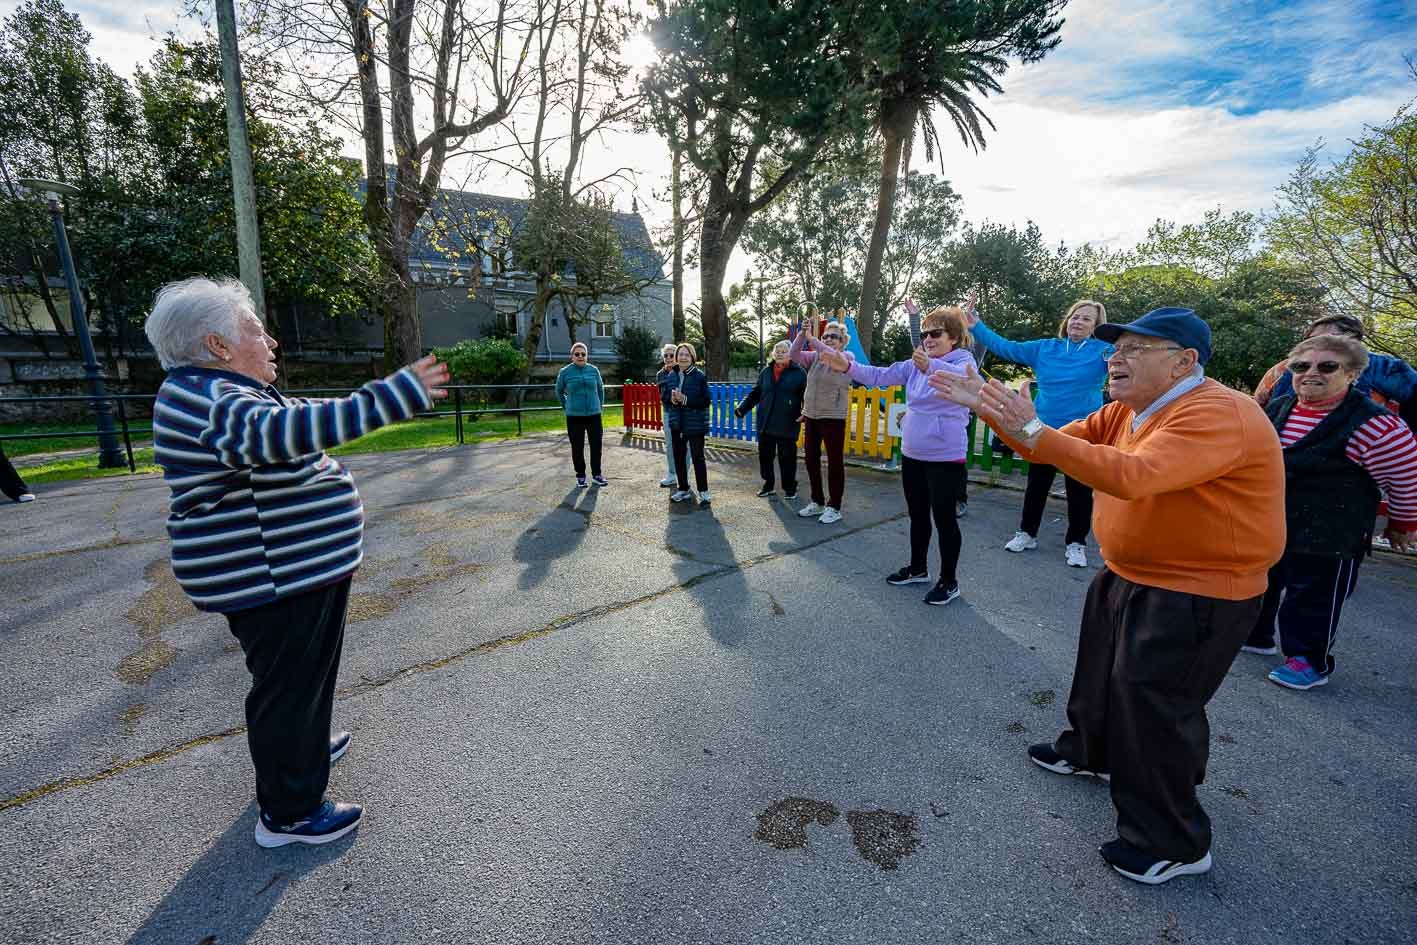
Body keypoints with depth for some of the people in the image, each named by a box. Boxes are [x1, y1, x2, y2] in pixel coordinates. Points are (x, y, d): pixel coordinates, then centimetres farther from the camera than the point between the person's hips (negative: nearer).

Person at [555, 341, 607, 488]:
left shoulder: (594, 370, 2)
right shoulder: (564, 372, -2)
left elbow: (601, 389, 15)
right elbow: (559, 392, 12)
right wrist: (567, 407, 12)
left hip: (594, 414, 2)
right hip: (574, 416, -1)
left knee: (596, 445, 6)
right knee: (577, 447, 5)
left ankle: (596, 474, 21)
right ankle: (580, 476, 18)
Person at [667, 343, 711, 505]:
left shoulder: (699, 376, -10)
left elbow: (705, 401, -14)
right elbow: (666, 396, 17)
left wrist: (685, 399, -22)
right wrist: (672, 398, -7)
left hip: (695, 423, -6)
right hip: (677, 423, 6)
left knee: (698, 457, 1)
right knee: (678, 457, 12)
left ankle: (703, 492, 12)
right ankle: (683, 490, 26)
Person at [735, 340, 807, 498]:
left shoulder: (799, 373, -1)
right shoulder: (766, 372, 12)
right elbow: (755, 393, 15)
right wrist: (742, 408, 5)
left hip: (787, 424, -4)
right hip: (765, 423, 4)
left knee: (787, 457, 2)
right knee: (764, 455, 9)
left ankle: (790, 488, 18)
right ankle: (768, 485, 25)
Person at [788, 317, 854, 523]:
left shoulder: (848, 357, -5)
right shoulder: (815, 357, 8)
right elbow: (793, 355, -4)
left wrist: (812, 338, -31)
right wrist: (803, 333, -18)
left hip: (833, 418, -6)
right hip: (811, 416, 6)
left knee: (835, 462, 1)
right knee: (811, 459, 12)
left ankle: (834, 507, 12)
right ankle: (817, 502, 26)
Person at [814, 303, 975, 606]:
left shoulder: (964, 361, -10)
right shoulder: (915, 364, 7)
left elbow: (959, 376, -34)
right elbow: (881, 376, 0)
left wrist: (930, 367, -56)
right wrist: (848, 367, -16)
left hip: (945, 458, -6)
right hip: (911, 455, 7)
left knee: (944, 517, 3)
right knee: (917, 514, 18)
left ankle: (948, 581, 19)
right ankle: (918, 568, 35)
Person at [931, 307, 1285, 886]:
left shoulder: (1218, 414, -26)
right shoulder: (1126, 412, 2)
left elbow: (1133, 475, -42)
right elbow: (1050, 446, 1)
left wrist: (1032, 430, -42)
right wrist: (989, 409, -12)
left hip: (1197, 597, -9)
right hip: (1126, 578, 9)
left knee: (1152, 706, -2)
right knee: (1101, 670, 24)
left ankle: (1174, 845, 19)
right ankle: (1090, 751, 49)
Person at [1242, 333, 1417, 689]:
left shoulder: (1372, 425, -16)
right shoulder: (1275, 409, 2)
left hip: (1325, 539, -6)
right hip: (1264, 526, 6)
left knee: (1312, 598, 6)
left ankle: (1311, 660, 25)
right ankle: (1255, 636, 39)